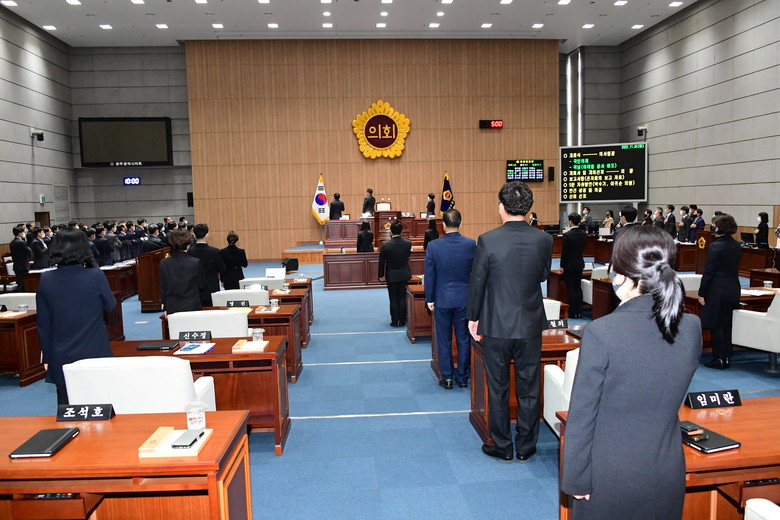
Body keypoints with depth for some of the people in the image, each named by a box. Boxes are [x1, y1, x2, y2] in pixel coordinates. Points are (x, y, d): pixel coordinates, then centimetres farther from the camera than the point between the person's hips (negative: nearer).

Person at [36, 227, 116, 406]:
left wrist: (46, 356, 12)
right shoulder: (96, 276, -13)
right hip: (94, 355, -2)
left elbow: (43, 323, 1)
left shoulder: (46, 280, -5)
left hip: (60, 360, 2)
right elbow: (110, 306, 3)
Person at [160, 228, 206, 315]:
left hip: (172, 308, 2)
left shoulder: (164, 263, -4)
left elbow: (163, 288, 5)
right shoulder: (196, 263, -12)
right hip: (192, 307, -2)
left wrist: (165, 308, 15)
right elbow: (202, 286, -2)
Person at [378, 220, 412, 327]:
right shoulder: (408, 243, -8)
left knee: (393, 299, 7)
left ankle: (394, 321, 12)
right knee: (402, 298, 10)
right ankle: (402, 321, 15)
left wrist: (381, 275, 5)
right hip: (404, 275, 2)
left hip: (391, 276, -2)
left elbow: (381, 261, -7)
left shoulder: (386, 245, -15)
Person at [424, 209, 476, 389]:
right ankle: (463, 377, 20)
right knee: (464, 339, 12)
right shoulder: (471, 244, -8)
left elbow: (429, 275, -5)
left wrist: (429, 299, 5)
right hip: (465, 299, 1)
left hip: (442, 300, -1)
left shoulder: (433, 246, -11)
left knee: (444, 341, 10)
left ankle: (447, 377, 16)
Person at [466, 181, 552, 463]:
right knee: (528, 387, 14)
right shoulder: (544, 240, -7)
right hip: (531, 325, 3)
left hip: (496, 325, -2)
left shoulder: (487, 240, -15)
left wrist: (473, 317, 5)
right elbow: (543, 275, 9)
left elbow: (477, 282, -8)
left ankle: (502, 446, 23)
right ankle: (526, 447, 26)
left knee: (498, 387, 12)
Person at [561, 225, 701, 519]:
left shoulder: (601, 333, -24)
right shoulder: (691, 329, -10)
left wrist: (575, 480, -4)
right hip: (667, 477, 4)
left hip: (609, 479, -4)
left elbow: (582, 416, -17)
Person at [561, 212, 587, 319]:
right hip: (580, 264, 6)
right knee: (578, 288, 12)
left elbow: (564, 252, -15)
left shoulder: (567, 235, -18)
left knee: (571, 289, 0)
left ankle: (573, 312, 3)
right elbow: (583, 248, 10)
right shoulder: (584, 234, 1)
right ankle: (579, 312, 15)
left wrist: (562, 266, -6)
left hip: (569, 265, -6)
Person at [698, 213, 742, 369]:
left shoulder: (715, 246, -16)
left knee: (715, 325, 1)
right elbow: (734, 268, 14)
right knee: (727, 325, 13)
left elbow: (708, 272, -15)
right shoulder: (737, 246, 7)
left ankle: (719, 359, 5)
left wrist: (702, 293, -10)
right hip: (733, 289, 7)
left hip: (717, 291, -7)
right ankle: (727, 358, 18)